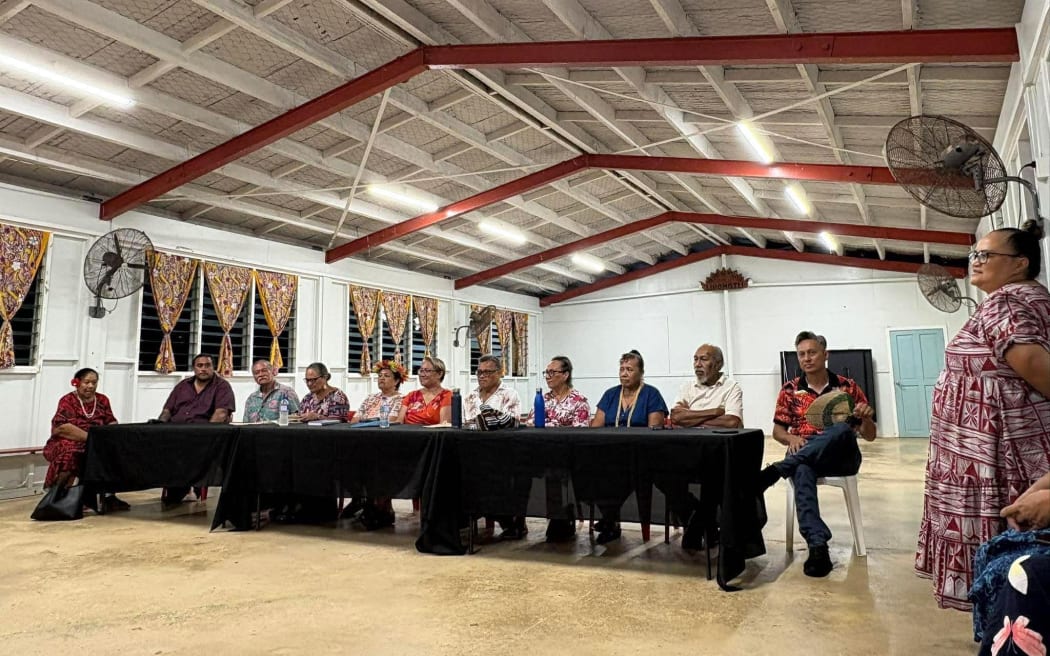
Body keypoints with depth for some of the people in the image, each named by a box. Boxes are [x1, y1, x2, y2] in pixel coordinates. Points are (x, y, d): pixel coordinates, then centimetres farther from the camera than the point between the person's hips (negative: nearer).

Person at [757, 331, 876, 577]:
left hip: (841, 456, 0)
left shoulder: (848, 387, 8)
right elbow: (777, 430, 13)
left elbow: (869, 435, 9)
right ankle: (818, 544, -47)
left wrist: (866, 417, -15)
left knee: (842, 429, -35)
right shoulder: (790, 390, 10)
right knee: (802, 471, -38)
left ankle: (775, 470, -40)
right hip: (803, 456, 0)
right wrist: (790, 438, -11)